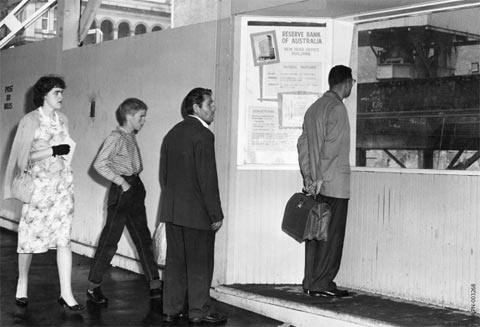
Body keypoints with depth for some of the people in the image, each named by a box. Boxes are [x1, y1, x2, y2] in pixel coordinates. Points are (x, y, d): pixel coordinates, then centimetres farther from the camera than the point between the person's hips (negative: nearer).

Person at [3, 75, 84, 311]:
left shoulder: (62, 119, 10)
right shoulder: (30, 120, -7)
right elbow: (22, 156, -10)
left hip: (63, 184, 4)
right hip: (39, 185, -4)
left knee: (64, 237, -1)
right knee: (31, 236, 4)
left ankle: (66, 294, -1)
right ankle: (22, 285, 26)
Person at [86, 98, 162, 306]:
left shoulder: (131, 137, 12)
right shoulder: (116, 137, -12)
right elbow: (99, 164, -18)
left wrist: (135, 182, 6)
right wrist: (120, 181, -18)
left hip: (135, 189, 9)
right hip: (122, 191, -9)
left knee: (143, 239, 10)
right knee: (110, 240, -2)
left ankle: (155, 286, 16)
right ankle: (93, 288, 9)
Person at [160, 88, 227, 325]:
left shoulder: (172, 133, 12)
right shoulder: (203, 135, -14)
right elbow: (207, 178, -18)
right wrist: (216, 214, -14)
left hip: (171, 210, 8)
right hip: (196, 212, -7)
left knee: (175, 260, 13)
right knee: (199, 263, 3)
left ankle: (171, 309, 18)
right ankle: (199, 311, 9)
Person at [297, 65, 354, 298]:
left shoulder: (315, 107, 14)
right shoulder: (337, 108, -11)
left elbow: (302, 143, 13)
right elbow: (330, 147, -18)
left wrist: (307, 175, 11)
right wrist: (319, 179, -16)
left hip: (316, 184, 8)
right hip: (334, 183, -8)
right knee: (331, 235, -2)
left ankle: (310, 283, 15)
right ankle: (322, 284, 2)